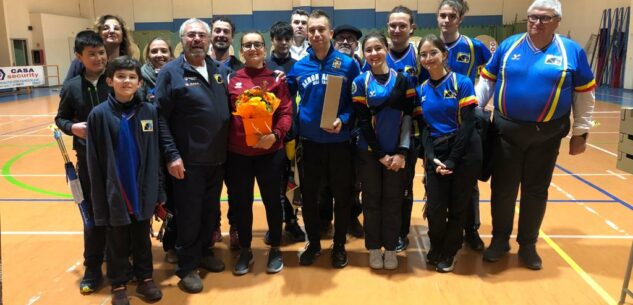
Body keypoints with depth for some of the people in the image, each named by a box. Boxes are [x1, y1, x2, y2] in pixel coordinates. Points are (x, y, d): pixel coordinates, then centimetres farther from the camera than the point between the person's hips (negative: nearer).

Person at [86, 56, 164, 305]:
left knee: (143, 238, 17)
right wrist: (99, 196, -6)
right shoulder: (99, 114, -8)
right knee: (118, 242, 13)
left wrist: (159, 191, 2)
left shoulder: (149, 111, -2)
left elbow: (155, 155, 3)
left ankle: (145, 278, 33)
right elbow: (94, 161, -5)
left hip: (143, 191, 2)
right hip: (115, 192, -2)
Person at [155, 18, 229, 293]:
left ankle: (204, 252, 37)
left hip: (217, 158, 5)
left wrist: (227, 147, 6)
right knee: (189, 215, 5)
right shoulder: (171, 71, -6)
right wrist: (171, 155, -16)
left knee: (211, 211, 17)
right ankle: (187, 267, 21)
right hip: (188, 160, -5)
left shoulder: (218, 69, 10)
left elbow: (227, 108, 14)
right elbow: (161, 117, -10)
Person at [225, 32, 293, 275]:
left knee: (272, 200, 10)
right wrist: (224, 143, -4)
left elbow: (286, 112, -3)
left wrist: (276, 134, -19)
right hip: (237, 152, 2)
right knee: (241, 202, 11)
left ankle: (275, 249, 27)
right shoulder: (231, 80, 5)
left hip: (270, 151, -1)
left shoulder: (276, 79, 2)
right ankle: (245, 250, 28)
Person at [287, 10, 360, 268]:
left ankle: (339, 246, 28)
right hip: (308, 143, 2)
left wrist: (343, 120, -18)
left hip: (339, 142, -2)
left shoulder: (348, 64, -3)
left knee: (342, 197, 10)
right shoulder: (299, 67, 3)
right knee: (308, 197, 11)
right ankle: (313, 244, 31)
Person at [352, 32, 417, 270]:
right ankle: (374, 249, 21)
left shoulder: (403, 80, 2)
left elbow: (408, 117, -2)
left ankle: (390, 249, 21)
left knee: (393, 201, 7)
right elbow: (362, 121, -5)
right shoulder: (360, 82, 0)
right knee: (372, 201, 7)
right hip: (369, 152, 0)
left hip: (397, 153, 1)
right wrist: (380, 154, -9)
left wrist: (402, 152, -10)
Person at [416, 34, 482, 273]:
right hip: (435, 154, 3)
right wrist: (431, 158, -9)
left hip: (464, 153, -3)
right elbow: (423, 127, 5)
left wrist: (452, 160, -14)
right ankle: (436, 250, 28)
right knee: (435, 208, 0)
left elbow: (468, 124, -10)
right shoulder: (421, 89, 6)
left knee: (457, 208, 7)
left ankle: (448, 254, 28)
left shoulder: (461, 83, -6)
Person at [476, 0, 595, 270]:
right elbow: (486, 81, 7)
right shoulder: (508, 45, 2)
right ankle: (500, 240, 26)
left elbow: (584, 94, 4)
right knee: (502, 188, 7)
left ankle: (528, 245, 27)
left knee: (536, 191, 10)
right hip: (506, 131, 1)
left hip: (546, 135, 0)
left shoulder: (572, 51, -1)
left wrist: (581, 133, 3)